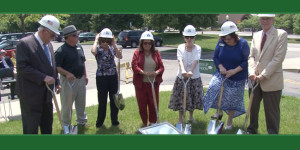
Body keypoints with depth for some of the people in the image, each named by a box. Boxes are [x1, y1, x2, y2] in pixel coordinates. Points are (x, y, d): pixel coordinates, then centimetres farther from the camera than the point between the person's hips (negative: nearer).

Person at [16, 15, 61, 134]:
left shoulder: (48, 44, 10)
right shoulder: (24, 43, -14)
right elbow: (22, 67, -21)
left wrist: (56, 82, 11)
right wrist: (43, 77, -23)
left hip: (46, 93, 8)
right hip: (31, 94, -8)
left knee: (47, 124, 18)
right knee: (31, 126, 2)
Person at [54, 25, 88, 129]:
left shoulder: (79, 47, 8)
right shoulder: (61, 50, -15)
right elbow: (57, 67, -17)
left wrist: (85, 75, 15)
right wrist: (67, 74, -30)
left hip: (81, 79, 7)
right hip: (68, 80, -7)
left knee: (81, 102, 19)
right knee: (67, 104, 4)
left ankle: (82, 121, 35)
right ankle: (66, 125, 18)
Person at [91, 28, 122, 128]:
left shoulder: (112, 48, 3)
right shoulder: (98, 48, -7)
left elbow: (120, 56, -14)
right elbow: (93, 51, -33)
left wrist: (113, 44, -14)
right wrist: (96, 40, -18)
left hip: (113, 76, 3)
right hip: (101, 77, -3)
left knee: (114, 99, 10)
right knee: (102, 100, 5)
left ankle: (114, 120, 25)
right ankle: (100, 121, 22)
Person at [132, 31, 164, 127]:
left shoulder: (156, 53, 5)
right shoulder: (137, 52, -1)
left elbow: (161, 67, 2)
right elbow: (134, 66, -11)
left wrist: (157, 72, -20)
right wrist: (144, 73, -26)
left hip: (154, 83, 1)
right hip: (140, 83, -1)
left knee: (154, 104, 6)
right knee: (142, 104, 8)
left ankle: (153, 122, 23)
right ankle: (144, 123, 24)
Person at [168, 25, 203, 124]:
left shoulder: (197, 48, -4)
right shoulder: (180, 48, -4)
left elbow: (196, 61, -20)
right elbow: (180, 60, -20)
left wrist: (191, 71, -38)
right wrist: (183, 70, -40)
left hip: (194, 77, 1)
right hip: (182, 77, 0)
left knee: (193, 97, 11)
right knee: (181, 98, 5)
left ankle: (191, 117, 32)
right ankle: (180, 118, 23)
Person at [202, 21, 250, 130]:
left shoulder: (243, 44, -14)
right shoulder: (221, 43, -6)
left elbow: (246, 61, -12)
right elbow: (215, 57, 2)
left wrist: (235, 70, -23)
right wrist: (220, 67, -16)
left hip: (237, 78, -2)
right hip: (221, 75, 3)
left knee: (232, 100, 6)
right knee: (214, 89, -14)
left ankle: (229, 122, 27)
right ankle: (219, 112, 13)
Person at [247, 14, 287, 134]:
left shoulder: (281, 34, -7)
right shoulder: (256, 36, 10)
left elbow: (278, 58, -14)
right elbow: (251, 56, 9)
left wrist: (263, 75, -17)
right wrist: (252, 73, -8)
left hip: (271, 81, -5)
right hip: (255, 80, 6)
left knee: (272, 111, 4)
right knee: (253, 107, 17)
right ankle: (252, 130, 36)